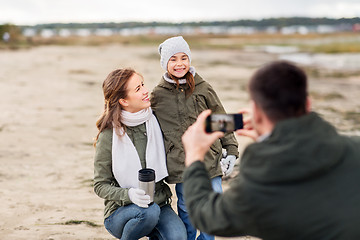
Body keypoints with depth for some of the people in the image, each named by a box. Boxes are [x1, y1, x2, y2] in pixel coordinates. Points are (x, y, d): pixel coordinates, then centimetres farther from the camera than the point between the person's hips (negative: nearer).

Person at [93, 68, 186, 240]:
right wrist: (128, 194, -25)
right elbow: (100, 185, -7)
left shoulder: (155, 121, -1)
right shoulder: (109, 135, -12)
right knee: (149, 211, -34)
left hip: (160, 204, 3)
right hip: (120, 212, -2)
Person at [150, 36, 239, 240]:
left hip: (209, 160, 1)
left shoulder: (203, 88, 3)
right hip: (180, 165, -1)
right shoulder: (158, 95, 2)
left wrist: (231, 151, 4)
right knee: (187, 210, 8)